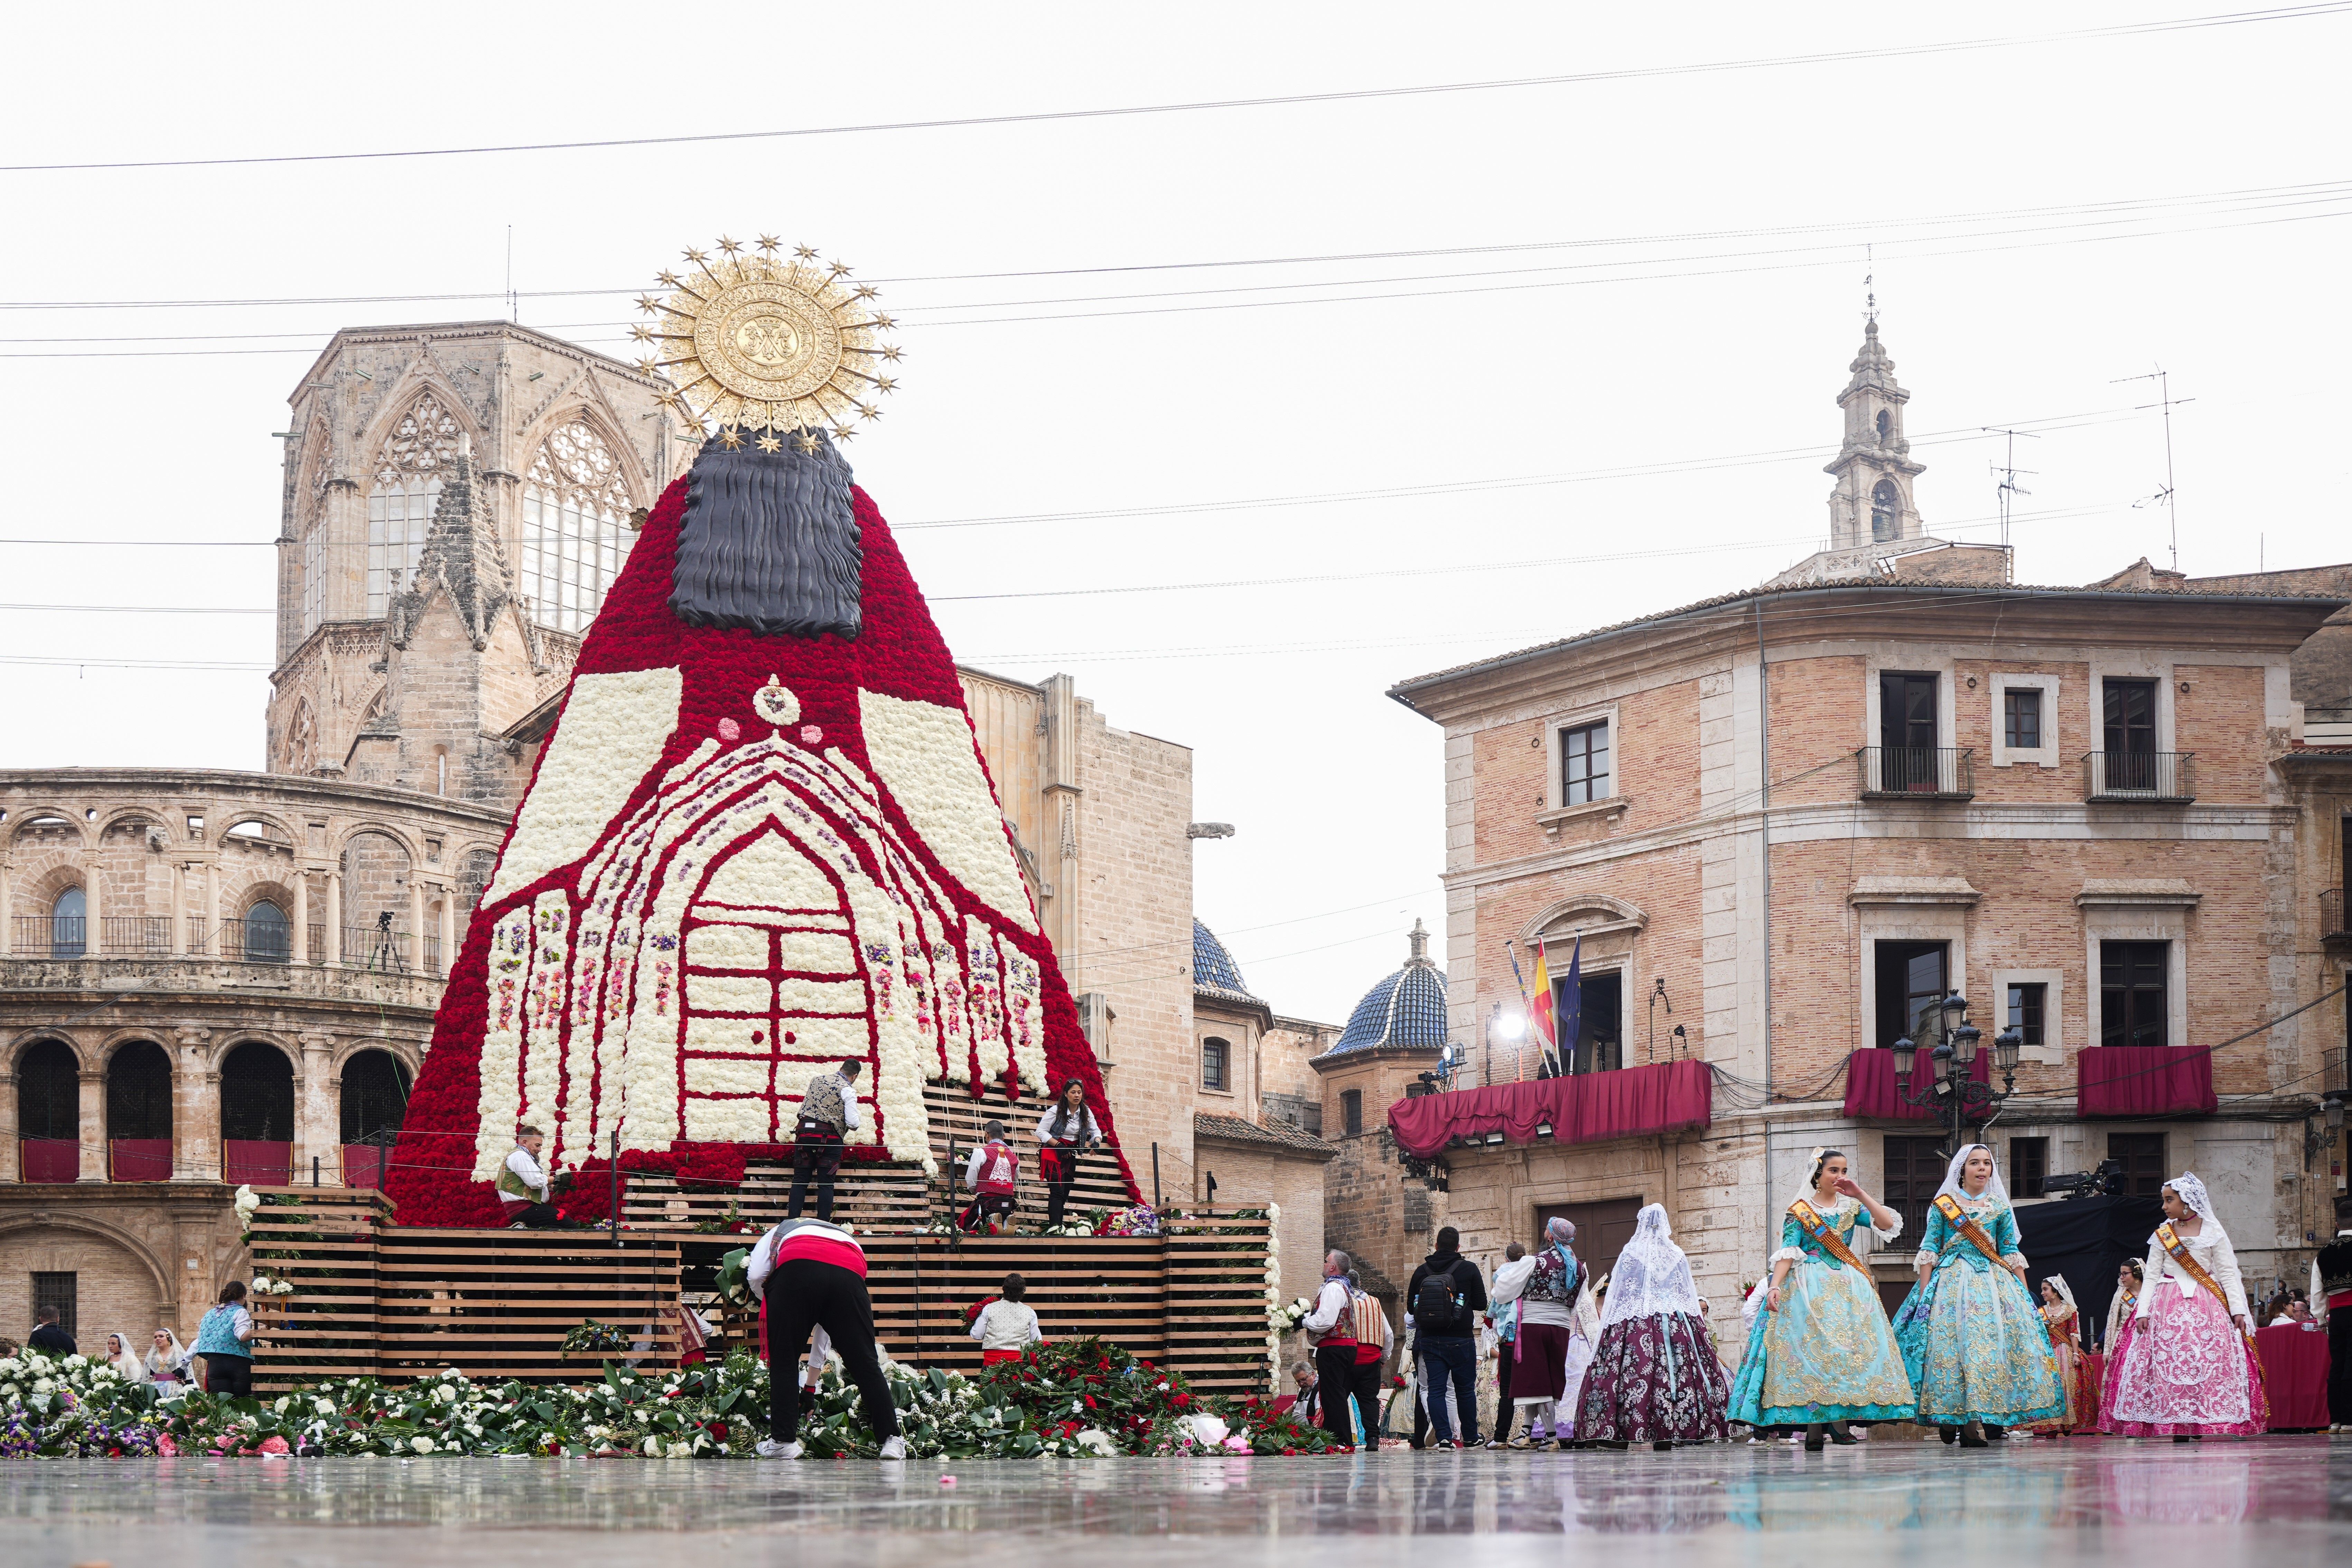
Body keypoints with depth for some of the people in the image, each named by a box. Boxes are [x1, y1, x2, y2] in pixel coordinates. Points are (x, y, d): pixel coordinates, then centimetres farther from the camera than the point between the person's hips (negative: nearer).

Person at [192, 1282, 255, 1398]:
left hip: (214, 1363, 5)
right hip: (238, 1363, -5)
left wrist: (199, 1332, 40)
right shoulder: (240, 1312, -1)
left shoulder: (210, 1314, 17)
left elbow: (200, 1343, 22)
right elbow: (243, 1336, -19)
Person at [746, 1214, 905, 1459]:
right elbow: (827, 1324, 48)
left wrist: (775, 1307, 35)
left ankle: (783, 1440, 10)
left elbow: (755, 1275, 15)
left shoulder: (779, 1232, 39)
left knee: (783, 1363, 12)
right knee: (865, 1363, 10)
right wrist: (812, 1379, 55)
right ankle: (891, 1439, 8)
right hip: (850, 1272, 3)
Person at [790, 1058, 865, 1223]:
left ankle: (792, 1221, -2)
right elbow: (853, 1123, -10)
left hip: (804, 1130, 4)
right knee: (826, 1184, 2)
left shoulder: (817, 1079, 12)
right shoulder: (848, 1090, -4)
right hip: (829, 1138, -4)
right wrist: (853, 1126, 13)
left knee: (800, 1180, 6)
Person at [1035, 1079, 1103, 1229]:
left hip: (1070, 1156, 6)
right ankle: (1055, 1227, -19)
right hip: (1054, 1153, -6)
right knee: (1057, 1191, -15)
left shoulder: (1086, 1113, 5)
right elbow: (1041, 1132, -12)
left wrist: (1096, 1142, -13)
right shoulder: (1056, 1110, -12)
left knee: (1065, 1193, 6)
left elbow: (1096, 1131, 11)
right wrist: (1059, 1145, -21)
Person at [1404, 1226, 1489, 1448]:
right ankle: (1470, 1437, 18)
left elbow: (1411, 1308, 6)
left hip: (1429, 1340, 1)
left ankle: (1444, 1436, -8)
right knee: (1465, 1389, 10)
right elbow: (1481, 1304, 0)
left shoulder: (1422, 1271, 2)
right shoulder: (1469, 1269, -4)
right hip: (1461, 1339, -1)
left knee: (1435, 1390, 2)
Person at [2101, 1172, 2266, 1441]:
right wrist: (2143, 1312, -1)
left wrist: (2238, 1310, -6)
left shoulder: (2213, 1233, 4)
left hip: (2206, 1307, -2)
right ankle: (2177, 1427, -8)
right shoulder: (2162, 1235, 10)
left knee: (2208, 1364, -10)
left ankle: (2201, 1424, -8)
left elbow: (2228, 1274, 3)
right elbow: (2151, 1276, 9)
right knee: (2167, 1366, -8)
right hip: (2168, 1307, 2)